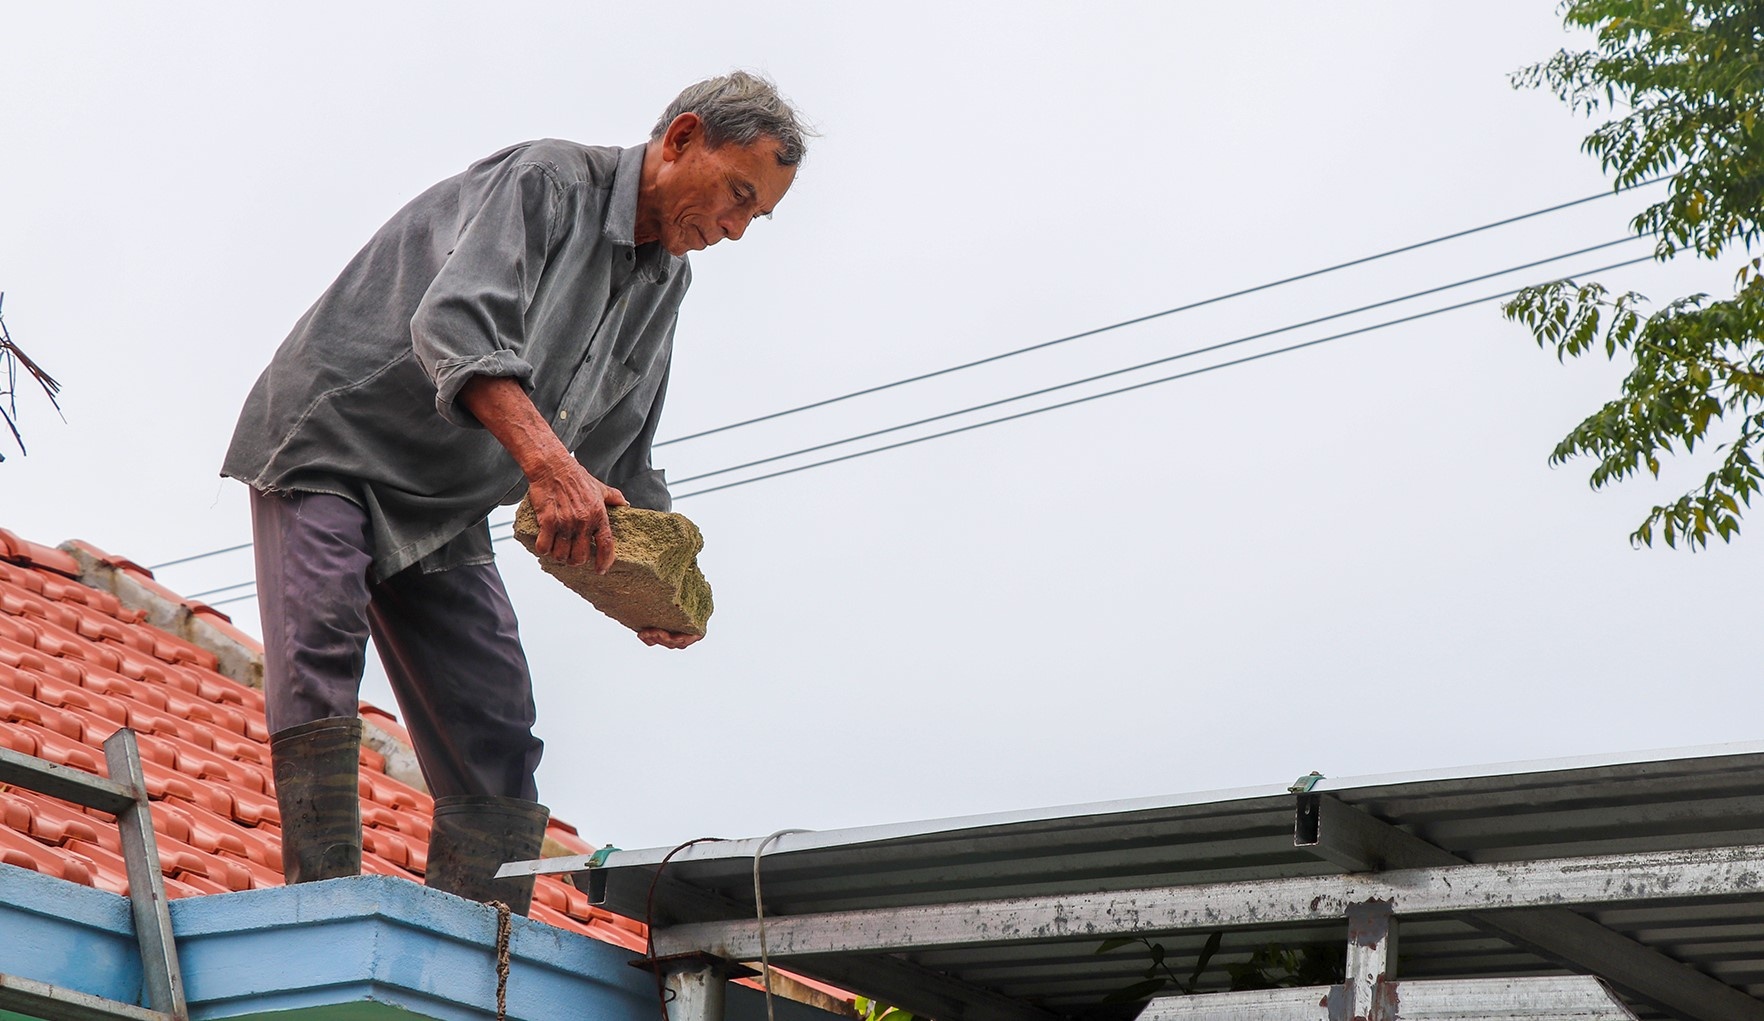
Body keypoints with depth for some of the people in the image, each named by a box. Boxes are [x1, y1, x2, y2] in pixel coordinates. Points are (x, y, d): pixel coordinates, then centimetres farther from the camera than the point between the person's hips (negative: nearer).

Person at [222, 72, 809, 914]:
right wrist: (548, 463, -48)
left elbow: (621, 463, 13)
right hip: (336, 433, -7)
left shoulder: (665, 284, 9)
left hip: (446, 509, 8)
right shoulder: (546, 180, -17)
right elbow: (457, 323, -35)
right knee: (319, 635, -27)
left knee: (496, 731, -2)